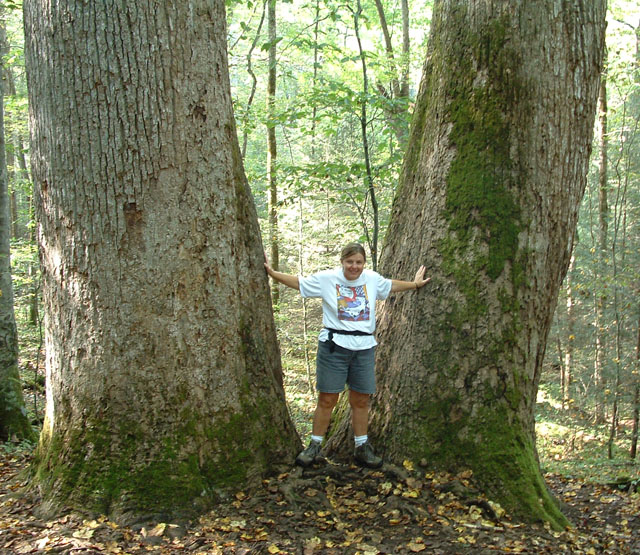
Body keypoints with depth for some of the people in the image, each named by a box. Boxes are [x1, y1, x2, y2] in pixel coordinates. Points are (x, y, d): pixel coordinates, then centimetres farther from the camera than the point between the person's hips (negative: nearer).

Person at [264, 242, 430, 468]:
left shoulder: (373, 279, 9)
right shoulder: (327, 278, -1)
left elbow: (391, 285, 28)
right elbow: (298, 282, 7)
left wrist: (415, 284, 37)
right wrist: (272, 273, 1)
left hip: (364, 347, 3)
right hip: (333, 346, -3)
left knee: (361, 400, 9)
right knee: (327, 399, -1)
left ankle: (362, 447, 21)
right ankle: (315, 446, 12)